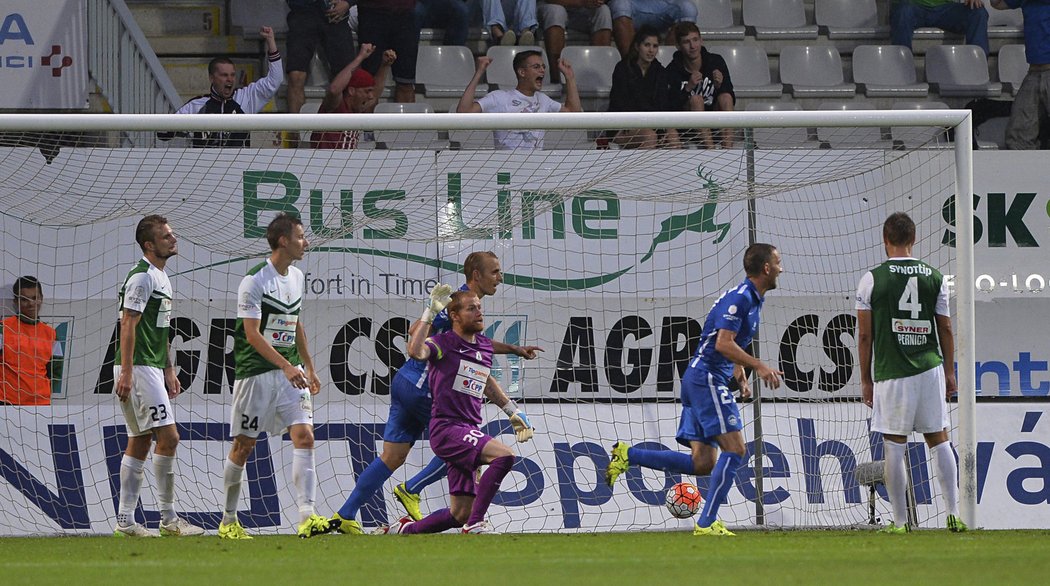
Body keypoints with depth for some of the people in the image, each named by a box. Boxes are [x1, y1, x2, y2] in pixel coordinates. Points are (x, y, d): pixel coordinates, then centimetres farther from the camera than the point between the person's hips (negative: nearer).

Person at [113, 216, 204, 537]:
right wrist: (126, 373, -22)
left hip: (152, 369, 10)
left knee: (140, 443, 8)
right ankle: (168, 518, -7)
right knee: (168, 437, -11)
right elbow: (128, 326, -18)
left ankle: (125, 521, 9)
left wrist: (169, 372, 23)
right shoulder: (141, 277, -13)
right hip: (138, 368, -10)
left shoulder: (161, 277, 18)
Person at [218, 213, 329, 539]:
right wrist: (286, 367, -25)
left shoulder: (296, 277, 12)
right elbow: (252, 334, -17)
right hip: (255, 372, -6)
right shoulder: (254, 280, -12)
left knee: (304, 435, -11)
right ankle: (228, 520, 17)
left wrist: (309, 368, 24)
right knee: (244, 445, 3)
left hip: (290, 371, 6)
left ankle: (307, 516, -18)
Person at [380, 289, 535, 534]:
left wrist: (512, 411, 36)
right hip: (446, 428, -8)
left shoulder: (485, 347, 16)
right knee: (503, 455, -29)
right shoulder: (444, 343, -7)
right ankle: (475, 524, -24)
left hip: (469, 431, 8)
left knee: (460, 515, 5)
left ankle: (403, 530, 24)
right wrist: (430, 311, -26)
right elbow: (416, 351, -29)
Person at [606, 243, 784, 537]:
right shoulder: (739, 297, -14)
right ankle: (707, 523, -12)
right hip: (707, 378, -10)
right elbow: (723, 343, -23)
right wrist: (758, 366, -24)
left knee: (702, 463, 4)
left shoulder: (754, 299, 18)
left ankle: (628, 455, 6)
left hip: (700, 380, 10)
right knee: (734, 449, -12)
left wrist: (741, 376, 18)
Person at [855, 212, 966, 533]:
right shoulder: (935, 277, 4)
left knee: (894, 447, 2)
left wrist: (866, 380, 6)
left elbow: (864, 334, -1)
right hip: (930, 368, 2)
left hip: (891, 374, -2)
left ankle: (900, 522, 4)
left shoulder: (873, 278, -3)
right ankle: (953, 514, 4)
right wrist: (949, 372, 18)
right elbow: (945, 329, 8)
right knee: (939, 440, 10)